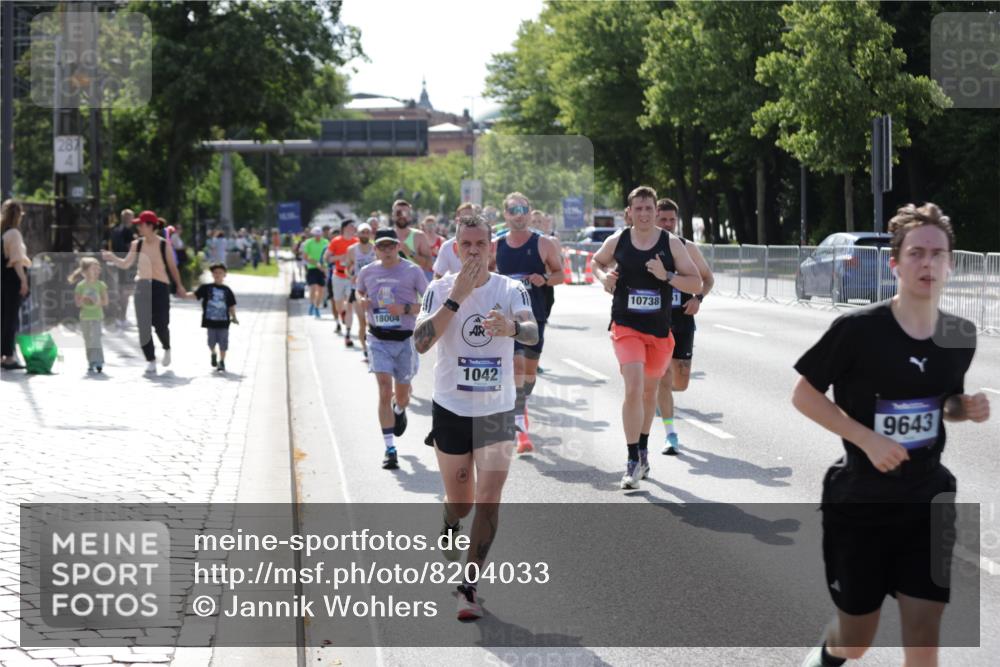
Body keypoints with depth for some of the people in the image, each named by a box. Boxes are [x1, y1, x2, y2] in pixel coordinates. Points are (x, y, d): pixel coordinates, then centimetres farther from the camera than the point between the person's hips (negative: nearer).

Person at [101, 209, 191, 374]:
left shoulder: (163, 244, -6)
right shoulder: (137, 244, 3)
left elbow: (172, 267, 3)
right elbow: (125, 264, 8)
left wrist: (179, 286, 5)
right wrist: (112, 258, -9)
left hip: (160, 286, -3)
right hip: (142, 286, 3)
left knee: (161, 325, -3)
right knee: (144, 326, -4)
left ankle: (166, 349, 28)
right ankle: (150, 360, 4)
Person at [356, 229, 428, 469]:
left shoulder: (412, 271, -6)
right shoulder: (367, 272, 2)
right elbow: (359, 291, 22)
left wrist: (405, 309, -20)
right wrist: (362, 301, -1)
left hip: (405, 339, 0)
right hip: (379, 339, 0)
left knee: (401, 395, 13)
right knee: (384, 392, -13)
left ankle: (400, 411, 52)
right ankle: (390, 449, -10)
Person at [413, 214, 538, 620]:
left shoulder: (512, 290, -6)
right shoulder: (440, 289, -5)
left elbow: (532, 332, -26)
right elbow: (421, 342, -20)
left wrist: (512, 327, -50)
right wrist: (456, 297, -27)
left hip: (497, 412, 0)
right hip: (451, 409, 0)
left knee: (489, 500, -11)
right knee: (460, 501, 12)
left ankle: (469, 588, -2)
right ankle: (449, 528, 48)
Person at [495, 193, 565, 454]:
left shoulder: (543, 244, -2)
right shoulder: (496, 246, 2)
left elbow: (560, 274, 4)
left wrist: (545, 279, -16)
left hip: (535, 315, 1)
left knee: (530, 366, 11)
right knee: (516, 364, -14)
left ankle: (521, 406, 39)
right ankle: (520, 426, -16)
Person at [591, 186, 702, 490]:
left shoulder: (671, 243, -4)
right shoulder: (616, 241, -2)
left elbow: (697, 284, -4)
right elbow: (597, 262, 20)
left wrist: (667, 276, -19)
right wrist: (604, 277, -2)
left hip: (660, 329, 2)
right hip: (626, 326, -2)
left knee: (649, 390, 18)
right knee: (633, 389, -18)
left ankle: (643, 450, 39)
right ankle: (633, 460, -13)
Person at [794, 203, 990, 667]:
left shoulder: (960, 336, -2)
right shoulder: (858, 329, -18)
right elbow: (804, 395, -9)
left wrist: (966, 408, -9)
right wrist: (868, 439, -20)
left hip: (928, 501, 3)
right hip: (860, 501, -3)